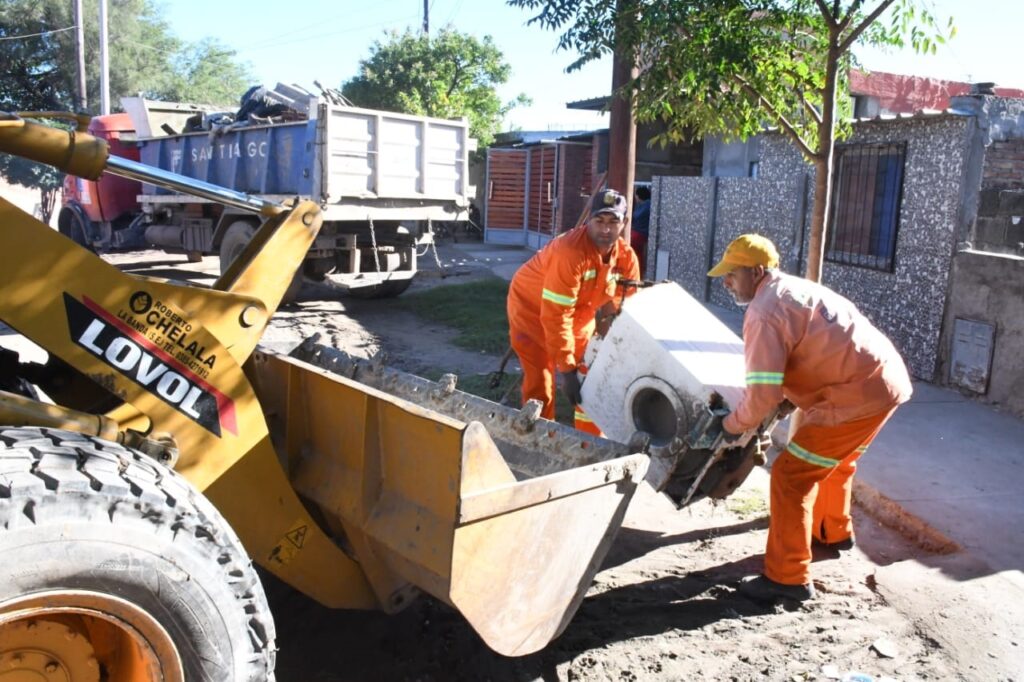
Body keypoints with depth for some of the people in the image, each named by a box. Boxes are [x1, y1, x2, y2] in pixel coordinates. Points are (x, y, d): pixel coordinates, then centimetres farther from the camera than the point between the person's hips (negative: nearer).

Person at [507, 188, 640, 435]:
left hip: (579, 314, 7)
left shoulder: (626, 257, -15)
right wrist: (567, 370, -33)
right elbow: (555, 316, -36)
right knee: (540, 383, -10)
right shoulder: (570, 252, -36)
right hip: (532, 309, -6)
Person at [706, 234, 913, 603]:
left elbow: (763, 393, -21)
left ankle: (788, 578, 1)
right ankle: (833, 531, 52)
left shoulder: (764, 312, -15)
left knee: (791, 475, -5)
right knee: (834, 459, 31)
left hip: (859, 393, -10)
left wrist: (733, 424, -2)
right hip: (888, 377, 10)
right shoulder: (794, 289, 17)